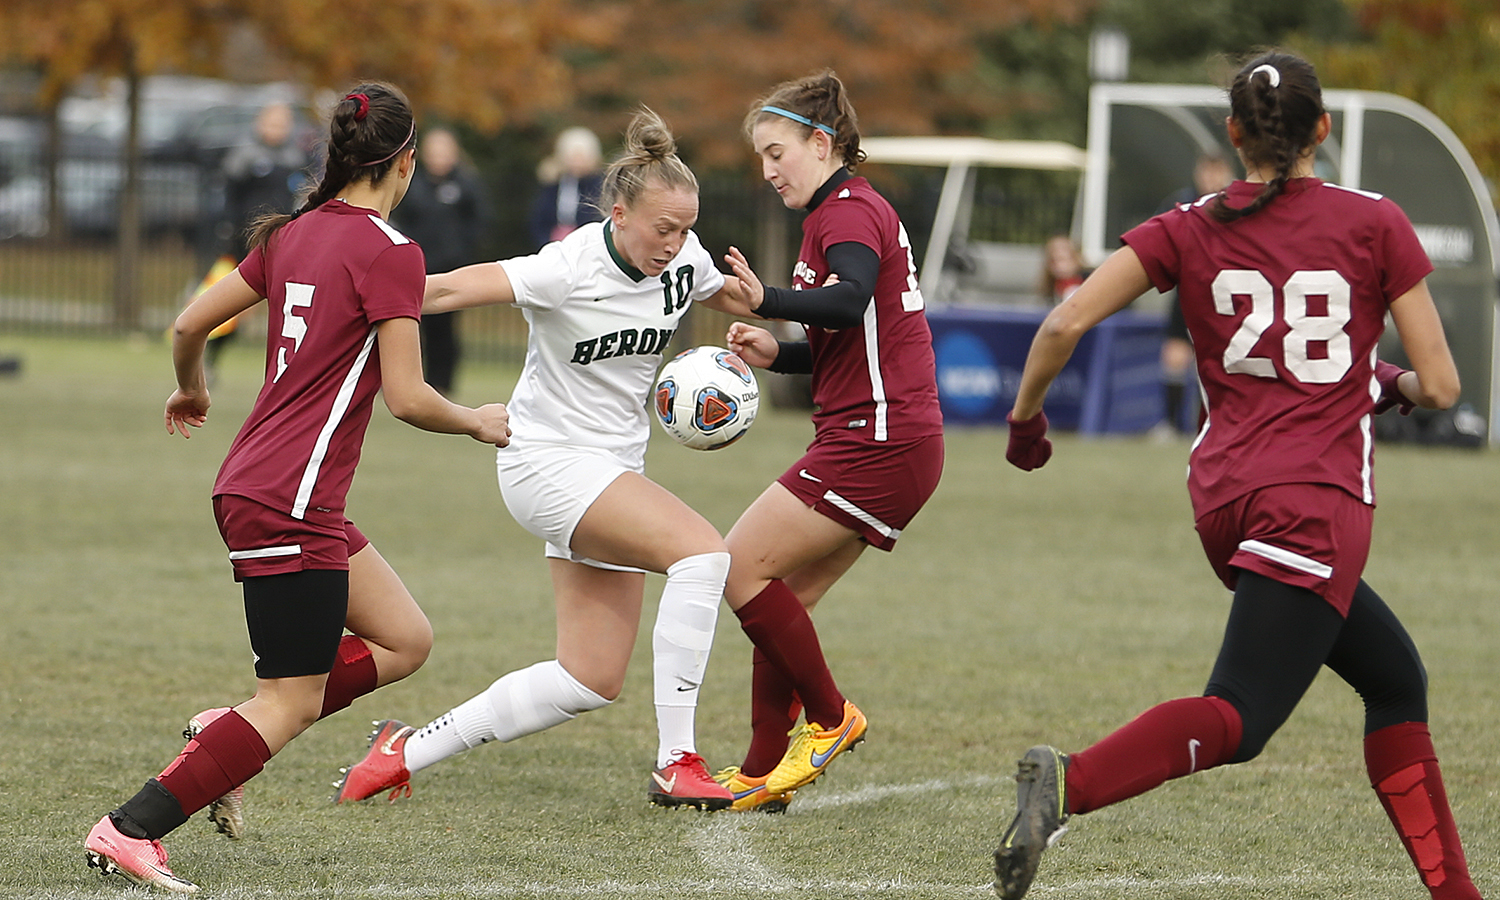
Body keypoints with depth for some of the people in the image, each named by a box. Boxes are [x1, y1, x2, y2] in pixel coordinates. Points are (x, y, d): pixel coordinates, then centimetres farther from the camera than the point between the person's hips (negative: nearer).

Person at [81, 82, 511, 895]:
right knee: (292, 704, -4)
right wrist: (478, 423, 3)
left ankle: (225, 736, 11)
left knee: (405, 641, 15)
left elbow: (191, 323, 15)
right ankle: (130, 830, -8)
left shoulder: (293, 233, 10)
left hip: (249, 486, 9)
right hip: (290, 504, -9)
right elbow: (406, 397, -15)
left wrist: (190, 390, 35)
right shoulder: (389, 253, -13)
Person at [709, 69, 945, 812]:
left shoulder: (847, 211, -10)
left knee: (742, 568, -9)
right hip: (886, 438, 10)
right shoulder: (848, 210, 22)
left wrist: (769, 301, -41)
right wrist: (776, 354, 11)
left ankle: (830, 718, 1)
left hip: (877, 439, -10)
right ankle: (764, 774, 12)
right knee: (783, 600, 10)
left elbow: (850, 300, -31)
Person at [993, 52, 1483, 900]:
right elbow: (1441, 384, 0)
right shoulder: (1375, 222, -1)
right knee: (1238, 719, -15)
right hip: (1317, 503, -6)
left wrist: (1025, 417, 12)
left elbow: (1065, 324, -4)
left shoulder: (1190, 230, 6)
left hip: (1226, 499, 6)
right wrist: (1394, 385, 22)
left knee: (1395, 677, 20)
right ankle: (1070, 782, -40)